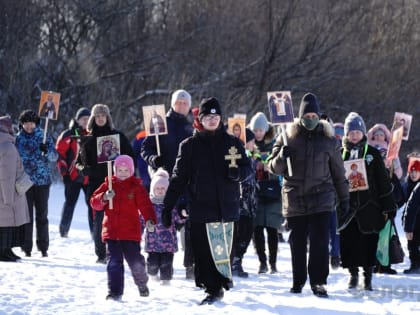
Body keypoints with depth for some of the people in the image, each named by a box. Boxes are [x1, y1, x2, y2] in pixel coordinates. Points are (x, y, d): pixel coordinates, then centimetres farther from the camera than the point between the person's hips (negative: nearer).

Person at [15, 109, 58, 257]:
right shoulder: (17, 139, 5)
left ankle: (43, 247, 10)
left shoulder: (44, 137, 4)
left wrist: (47, 151, -21)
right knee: (26, 215, -1)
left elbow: (54, 157, 0)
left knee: (42, 215, 3)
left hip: (42, 180, 0)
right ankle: (27, 247, 4)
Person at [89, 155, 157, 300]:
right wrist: (104, 197, -17)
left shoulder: (136, 187, 3)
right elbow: (94, 202, 5)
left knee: (135, 261, 2)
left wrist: (150, 219, -27)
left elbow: (145, 204, -9)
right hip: (111, 231, 2)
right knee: (114, 262, -3)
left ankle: (142, 284, 29)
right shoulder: (108, 185, 9)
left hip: (131, 233, -1)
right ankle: (114, 291, -1)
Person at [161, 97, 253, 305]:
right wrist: (168, 206, -2)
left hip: (226, 207, 1)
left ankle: (216, 287, 18)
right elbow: (179, 177, 4)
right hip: (200, 207, -1)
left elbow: (247, 168, 12)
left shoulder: (233, 143, 8)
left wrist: (238, 173, -13)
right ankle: (212, 288, 1)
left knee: (223, 249, 3)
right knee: (203, 251, -5)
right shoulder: (190, 145, 5)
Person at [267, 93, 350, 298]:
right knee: (297, 243, 7)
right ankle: (298, 281, 19)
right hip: (294, 200, 1)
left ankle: (318, 282, -7)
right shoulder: (288, 136, 4)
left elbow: (338, 173, 13)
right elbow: (273, 168, 5)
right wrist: (281, 157, -17)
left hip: (321, 199, -1)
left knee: (319, 241, -11)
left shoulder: (328, 140, 6)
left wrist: (344, 200, 13)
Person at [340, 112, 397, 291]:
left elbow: (383, 181, 4)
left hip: (369, 206, -1)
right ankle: (353, 274, 15)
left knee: (369, 242, -1)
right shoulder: (341, 154, 8)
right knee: (348, 241, 1)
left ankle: (368, 276, 9)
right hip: (348, 207, 1)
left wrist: (389, 207, 1)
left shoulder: (372, 154, 3)